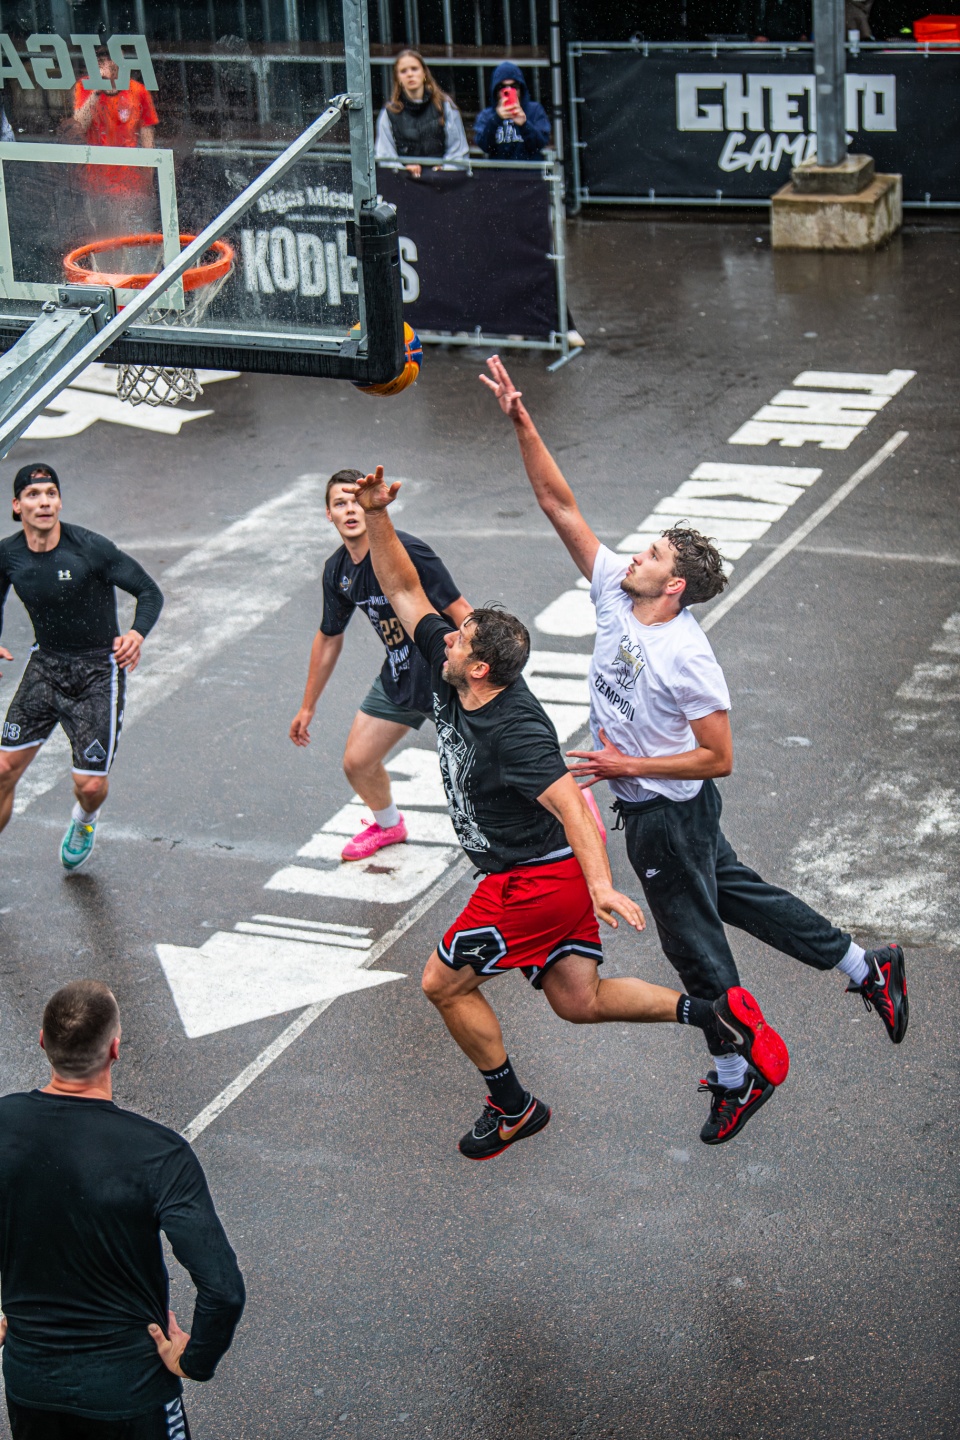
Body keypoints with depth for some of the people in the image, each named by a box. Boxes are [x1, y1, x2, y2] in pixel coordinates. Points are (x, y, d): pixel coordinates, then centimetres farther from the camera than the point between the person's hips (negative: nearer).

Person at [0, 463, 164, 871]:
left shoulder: (90, 548, -20)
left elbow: (149, 591, -14)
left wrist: (137, 633, -34)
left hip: (98, 672, -4)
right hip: (45, 665, 4)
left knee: (90, 785, -5)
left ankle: (85, 819, 34)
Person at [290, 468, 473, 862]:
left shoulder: (405, 551, -24)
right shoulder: (337, 571, 0)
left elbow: (459, 611, -24)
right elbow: (329, 637, 15)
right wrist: (308, 707, 21)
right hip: (398, 678, 7)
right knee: (357, 762, 12)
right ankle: (388, 825, 45)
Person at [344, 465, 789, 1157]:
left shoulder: (514, 730, -27)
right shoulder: (448, 672, -3)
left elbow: (572, 806, -36)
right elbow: (405, 591, 5)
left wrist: (601, 884, -49)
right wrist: (378, 517, -7)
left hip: (535, 881, -9)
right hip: (553, 876, 9)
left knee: (444, 984, 5)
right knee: (579, 1001, 12)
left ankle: (512, 1108, 19)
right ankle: (718, 1014, 6)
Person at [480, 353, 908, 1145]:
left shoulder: (688, 658, -28)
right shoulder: (615, 592, -8)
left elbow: (718, 758, -24)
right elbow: (560, 504, -8)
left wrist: (629, 767, -25)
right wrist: (521, 422, -17)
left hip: (668, 812, -8)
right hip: (652, 808, 8)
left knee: (694, 941, 6)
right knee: (737, 895, 22)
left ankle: (736, 1077, 24)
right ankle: (866, 967, 35)